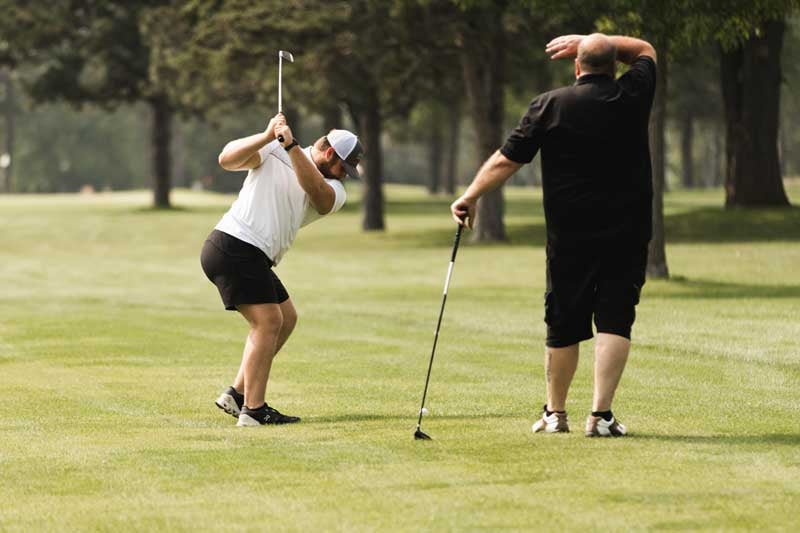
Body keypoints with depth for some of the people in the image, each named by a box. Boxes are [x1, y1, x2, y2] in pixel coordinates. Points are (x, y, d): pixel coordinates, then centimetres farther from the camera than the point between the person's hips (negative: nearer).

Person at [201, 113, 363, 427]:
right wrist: (268, 137, -28)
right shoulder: (273, 153, -1)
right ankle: (254, 410, -14)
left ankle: (237, 395, 16)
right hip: (234, 246, -8)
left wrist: (291, 145, -27)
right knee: (268, 321, -12)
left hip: (254, 259, 8)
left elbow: (316, 189, -14)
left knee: (286, 318, 13)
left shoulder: (335, 192, 10)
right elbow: (227, 159, -15)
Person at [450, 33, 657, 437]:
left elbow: (506, 160, -1)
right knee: (614, 322, -2)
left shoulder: (549, 106, -4)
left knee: (563, 325, 11)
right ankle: (601, 414, -12)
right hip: (627, 234, 0)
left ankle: (555, 413, 24)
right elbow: (645, 50, 20)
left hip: (568, 237, 0)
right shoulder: (632, 97, 0)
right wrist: (594, 41, 15)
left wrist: (471, 196, 11)